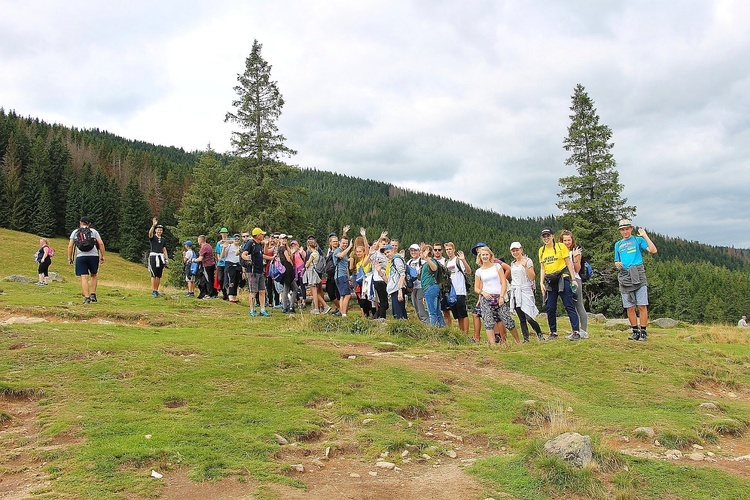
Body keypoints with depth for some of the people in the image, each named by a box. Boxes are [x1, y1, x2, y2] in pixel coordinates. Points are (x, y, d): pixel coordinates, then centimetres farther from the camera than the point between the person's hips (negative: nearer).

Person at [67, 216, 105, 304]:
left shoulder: (75, 232, 13)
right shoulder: (94, 231, 11)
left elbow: (70, 246, 6)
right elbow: (101, 244, 1)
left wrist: (69, 258, 12)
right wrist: (102, 256, 5)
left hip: (81, 257, 0)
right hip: (93, 256, 0)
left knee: (84, 277, -2)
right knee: (94, 275, 18)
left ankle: (86, 297, -7)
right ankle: (93, 294, 10)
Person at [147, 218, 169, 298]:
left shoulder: (163, 240, 16)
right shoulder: (152, 237, 1)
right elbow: (150, 233, -22)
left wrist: (167, 259, 8)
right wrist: (153, 225, -37)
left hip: (161, 257, 5)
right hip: (153, 256, -5)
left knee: (159, 275, 6)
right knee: (154, 275, -9)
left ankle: (157, 290, 12)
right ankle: (153, 291, -8)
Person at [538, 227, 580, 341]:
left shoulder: (561, 246, -1)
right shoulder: (541, 250, 12)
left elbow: (569, 263, -1)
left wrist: (573, 279, -7)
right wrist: (541, 282, 4)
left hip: (562, 279, -5)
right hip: (550, 282, 5)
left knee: (569, 306, -7)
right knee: (550, 309, 5)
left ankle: (576, 332, -7)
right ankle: (553, 332, 15)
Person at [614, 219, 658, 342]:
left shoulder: (638, 240, 8)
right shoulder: (618, 244, 21)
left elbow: (653, 250, -6)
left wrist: (645, 235, -6)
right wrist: (617, 264, 3)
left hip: (638, 275, -4)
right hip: (624, 277, 4)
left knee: (642, 306, -7)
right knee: (630, 308, 4)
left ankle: (643, 332, -2)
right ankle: (635, 331, 13)